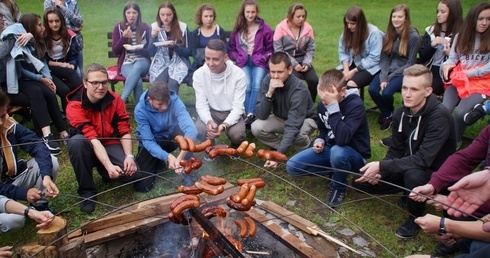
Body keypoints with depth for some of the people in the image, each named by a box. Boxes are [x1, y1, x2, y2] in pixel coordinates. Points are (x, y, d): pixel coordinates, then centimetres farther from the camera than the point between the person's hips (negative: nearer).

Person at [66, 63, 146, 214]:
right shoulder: (75, 106, -21)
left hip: (111, 145, 2)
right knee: (76, 141, -37)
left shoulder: (115, 100, -10)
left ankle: (103, 172, 12)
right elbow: (92, 139, -32)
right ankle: (87, 191, -20)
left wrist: (129, 156, -28)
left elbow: (124, 131, -11)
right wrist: (109, 165, -43)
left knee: (131, 171, -25)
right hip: (89, 149, -2)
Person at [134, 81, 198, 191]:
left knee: (183, 131, -36)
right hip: (151, 143, 0)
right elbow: (148, 141, -28)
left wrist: (180, 157, -53)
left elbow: (191, 128, -40)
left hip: (170, 136, 0)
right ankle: (158, 162, 17)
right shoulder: (140, 110, -26)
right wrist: (167, 156, -45)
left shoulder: (175, 101, -28)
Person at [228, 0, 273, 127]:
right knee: (247, 85, -28)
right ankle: (250, 115, -27)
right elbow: (231, 49, 18)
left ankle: (250, 115, -33)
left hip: (259, 62, -1)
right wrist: (238, 58, 0)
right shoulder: (237, 29, 13)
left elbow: (270, 49, 13)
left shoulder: (265, 28, 7)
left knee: (257, 85, -30)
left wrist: (262, 58, -4)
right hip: (243, 62, 1)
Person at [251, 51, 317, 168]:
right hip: (281, 118, 4)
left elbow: (293, 126, -40)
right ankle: (283, 147, 2)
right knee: (256, 127, -23)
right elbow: (261, 116, -22)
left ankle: (306, 151, -2)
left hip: (304, 119, -4)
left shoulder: (299, 89, -33)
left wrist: (279, 154, -50)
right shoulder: (267, 81, -19)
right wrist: (269, 93, -38)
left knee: (296, 134, -38)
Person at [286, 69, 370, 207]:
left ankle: (339, 187, -9)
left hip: (354, 155, -6)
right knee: (292, 166, -8)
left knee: (337, 152, -41)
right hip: (330, 148, 6)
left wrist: (333, 106, -39)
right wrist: (319, 141, -7)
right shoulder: (322, 104, -5)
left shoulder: (355, 105, -25)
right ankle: (335, 171, 5)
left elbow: (342, 139, -39)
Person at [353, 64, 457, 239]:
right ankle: (410, 194, 13)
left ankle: (415, 216, -8)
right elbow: (396, 151, 3)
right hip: (408, 168, 6)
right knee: (361, 182, -5)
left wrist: (382, 166, -34)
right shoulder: (401, 113, -4)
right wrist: (379, 172, -16)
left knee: (414, 174, -40)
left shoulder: (440, 116, -26)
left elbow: (423, 159, -33)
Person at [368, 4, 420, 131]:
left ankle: (389, 114, 7)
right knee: (372, 89, -21)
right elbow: (384, 58, 0)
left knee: (386, 92, -28)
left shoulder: (413, 36, -12)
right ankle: (387, 113, 8)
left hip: (403, 72, -4)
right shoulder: (389, 34, 3)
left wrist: (390, 77, -15)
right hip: (388, 70, 5)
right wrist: (383, 77, -14)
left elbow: (410, 63, -11)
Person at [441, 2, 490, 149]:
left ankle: (455, 141, -1)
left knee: (460, 112, -25)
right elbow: (453, 58, 8)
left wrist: (466, 74, -12)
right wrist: (446, 65, -15)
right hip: (458, 80, 3)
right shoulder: (461, 36, 11)